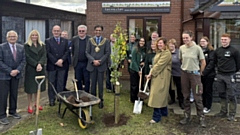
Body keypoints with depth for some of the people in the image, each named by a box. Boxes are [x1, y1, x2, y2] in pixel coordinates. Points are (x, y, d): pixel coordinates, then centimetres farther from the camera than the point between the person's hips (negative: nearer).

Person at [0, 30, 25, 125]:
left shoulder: (21, 47, 7)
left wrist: (17, 70, -9)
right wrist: (10, 71, -16)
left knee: (14, 94, 11)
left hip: (16, 75, 4)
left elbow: (23, 60, 6)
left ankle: (12, 111, 26)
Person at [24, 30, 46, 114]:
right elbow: (28, 57, -8)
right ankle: (30, 105, 7)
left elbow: (44, 56, -1)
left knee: (38, 86, 10)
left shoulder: (42, 45, 10)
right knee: (30, 87, 0)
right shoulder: (27, 45, 0)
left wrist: (40, 64, -18)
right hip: (30, 68, -3)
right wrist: (36, 65, -18)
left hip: (40, 68, 3)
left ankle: (36, 103, 22)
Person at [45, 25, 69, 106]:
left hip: (62, 65, 2)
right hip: (51, 66, -1)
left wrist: (62, 60, -14)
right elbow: (48, 53, -6)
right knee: (51, 83, 5)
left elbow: (67, 52, 2)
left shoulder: (65, 41, 9)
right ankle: (51, 99, 13)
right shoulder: (48, 41, 1)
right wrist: (55, 62, -13)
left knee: (60, 83, 7)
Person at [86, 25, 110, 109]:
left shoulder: (105, 41, 4)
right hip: (92, 65, 1)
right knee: (93, 83, 7)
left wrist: (100, 61, -11)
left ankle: (101, 100, 11)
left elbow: (107, 53, 0)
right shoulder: (90, 40, 8)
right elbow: (87, 52, 3)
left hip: (101, 65, -1)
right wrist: (93, 60, -12)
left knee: (100, 83, 2)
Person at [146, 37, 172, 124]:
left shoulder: (166, 53, -14)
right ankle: (164, 112, 29)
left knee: (157, 95, -11)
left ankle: (156, 117, -7)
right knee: (162, 94, 17)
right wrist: (151, 73, 3)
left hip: (162, 77, -10)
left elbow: (159, 65, -19)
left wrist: (151, 73, -14)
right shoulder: (159, 52, 17)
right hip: (157, 76, 10)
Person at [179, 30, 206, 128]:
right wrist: (185, 67, 12)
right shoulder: (181, 48, 0)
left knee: (197, 97, -2)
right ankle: (187, 116, 22)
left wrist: (200, 72, 3)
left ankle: (201, 118, 10)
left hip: (195, 74, -4)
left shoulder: (197, 48, -11)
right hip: (184, 74, 4)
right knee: (186, 96, 10)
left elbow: (203, 62, -4)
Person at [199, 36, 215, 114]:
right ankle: (204, 105, 23)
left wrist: (204, 72, -18)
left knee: (208, 90, 4)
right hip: (200, 74, 4)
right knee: (202, 90, 11)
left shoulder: (211, 51, -5)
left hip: (209, 74, -4)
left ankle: (208, 107, 13)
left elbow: (211, 62, -13)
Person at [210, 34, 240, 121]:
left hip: (230, 76, -5)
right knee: (222, 95, 13)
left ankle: (232, 114, 8)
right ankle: (223, 112, 24)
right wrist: (220, 69, 12)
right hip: (220, 75, 5)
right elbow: (214, 62, 16)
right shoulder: (217, 51, 8)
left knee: (231, 96, 0)